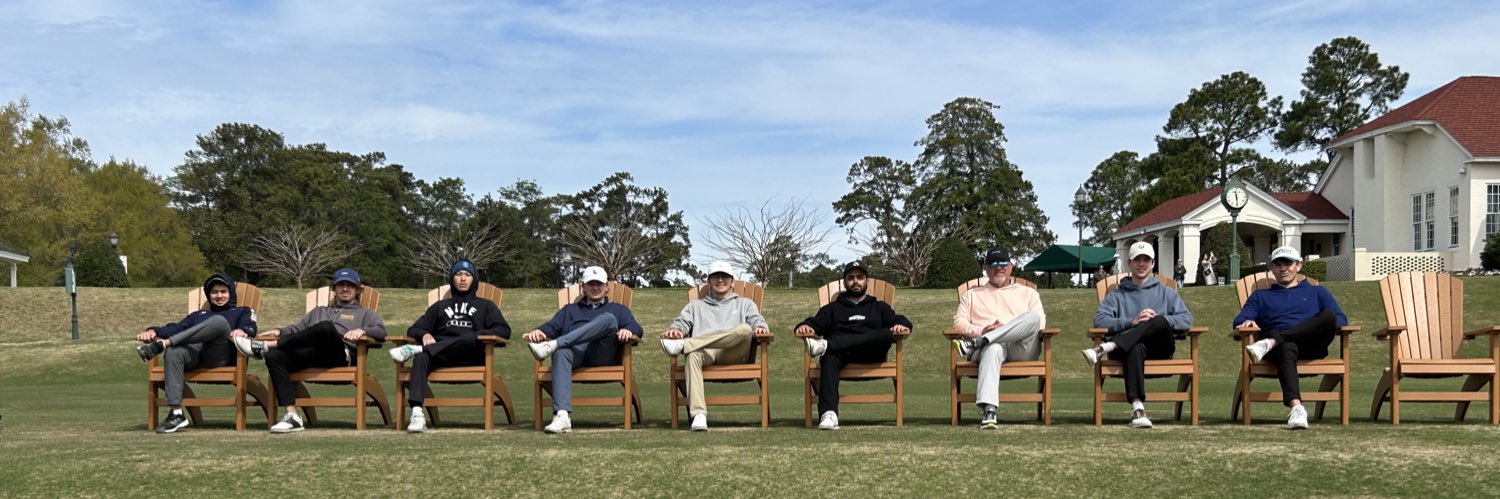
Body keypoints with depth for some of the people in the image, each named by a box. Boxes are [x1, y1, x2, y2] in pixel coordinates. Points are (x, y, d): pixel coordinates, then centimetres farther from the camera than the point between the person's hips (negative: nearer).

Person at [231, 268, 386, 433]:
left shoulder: (365, 313, 27)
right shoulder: (319, 311, 41)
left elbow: (381, 331, 9)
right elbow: (297, 328, 31)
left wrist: (362, 330, -12)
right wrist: (279, 332, 10)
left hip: (342, 354, -4)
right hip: (308, 354, 4)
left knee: (326, 327, -37)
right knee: (274, 356, -28)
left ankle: (263, 346, -32)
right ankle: (291, 415, -37)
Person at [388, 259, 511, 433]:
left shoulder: (485, 306, 26)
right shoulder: (440, 306, 32)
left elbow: (504, 331, 9)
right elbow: (414, 329, 21)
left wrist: (477, 336, -9)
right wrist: (425, 334, -5)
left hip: (472, 359, -1)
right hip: (440, 358, 1)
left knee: (470, 338, -36)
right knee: (421, 358, -34)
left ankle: (416, 349, -41)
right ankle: (417, 414, -51)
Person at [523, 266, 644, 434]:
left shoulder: (618, 310, 32)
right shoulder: (569, 310, 37)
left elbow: (636, 329, 13)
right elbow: (552, 327, 19)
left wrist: (628, 331, -12)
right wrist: (538, 331, -6)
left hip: (603, 355, -1)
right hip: (574, 350, 1)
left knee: (608, 319, -29)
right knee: (561, 351, -38)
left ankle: (553, 345, -42)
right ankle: (562, 417, -53)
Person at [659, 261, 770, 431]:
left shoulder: (744, 304, 32)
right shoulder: (696, 305, 33)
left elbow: (757, 320, 14)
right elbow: (682, 321, 17)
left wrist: (759, 327, -12)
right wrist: (676, 329, -9)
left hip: (734, 354, 0)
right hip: (705, 352, 0)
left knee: (745, 329, -35)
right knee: (693, 355, -38)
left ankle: (683, 345, -40)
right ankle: (699, 415, -49)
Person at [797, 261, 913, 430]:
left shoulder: (879, 307, 33)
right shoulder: (832, 308, 33)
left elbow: (902, 322, 17)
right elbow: (815, 323, 18)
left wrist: (902, 325, -9)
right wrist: (805, 326, -7)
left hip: (870, 354, 0)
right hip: (839, 353, 0)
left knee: (888, 334, -33)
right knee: (829, 357, -38)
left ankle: (826, 345, -48)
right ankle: (828, 414, -57)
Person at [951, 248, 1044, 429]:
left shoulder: (1028, 293, 27)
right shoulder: (972, 294, 30)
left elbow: (1039, 324, 10)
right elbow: (959, 322, 15)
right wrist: (981, 330, -8)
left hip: (1022, 349, 1)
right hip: (990, 345, -1)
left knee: (1033, 317, -31)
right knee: (993, 349, -41)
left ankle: (974, 344, -37)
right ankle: (989, 412, -57)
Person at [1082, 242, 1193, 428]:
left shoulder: (1166, 292, 24)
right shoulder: (1116, 295, 21)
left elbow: (1187, 320, 9)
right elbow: (1099, 320, 2)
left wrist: (1159, 320, -10)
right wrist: (1131, 322, -13)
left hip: (1160, 348, 1)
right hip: (1130, 348, -1)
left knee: (1161, 321, -32)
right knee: (1136, 348, -39)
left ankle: (1104, 349, -43)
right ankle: (1137, 408, -54)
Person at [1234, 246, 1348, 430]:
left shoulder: (1317, 292, 32)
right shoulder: (1260, 296, 33)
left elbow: (1341, 320, 17)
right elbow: (1239, 321, 17)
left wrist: (1321, 325, -6)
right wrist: (1247, 322, -8)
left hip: (1312, 347, 1)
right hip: (1281, 346, -1)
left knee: (1329, 315, -32)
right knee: (1287, 349, -40)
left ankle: (1271, 342, -43)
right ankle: (1296, 407, -61)